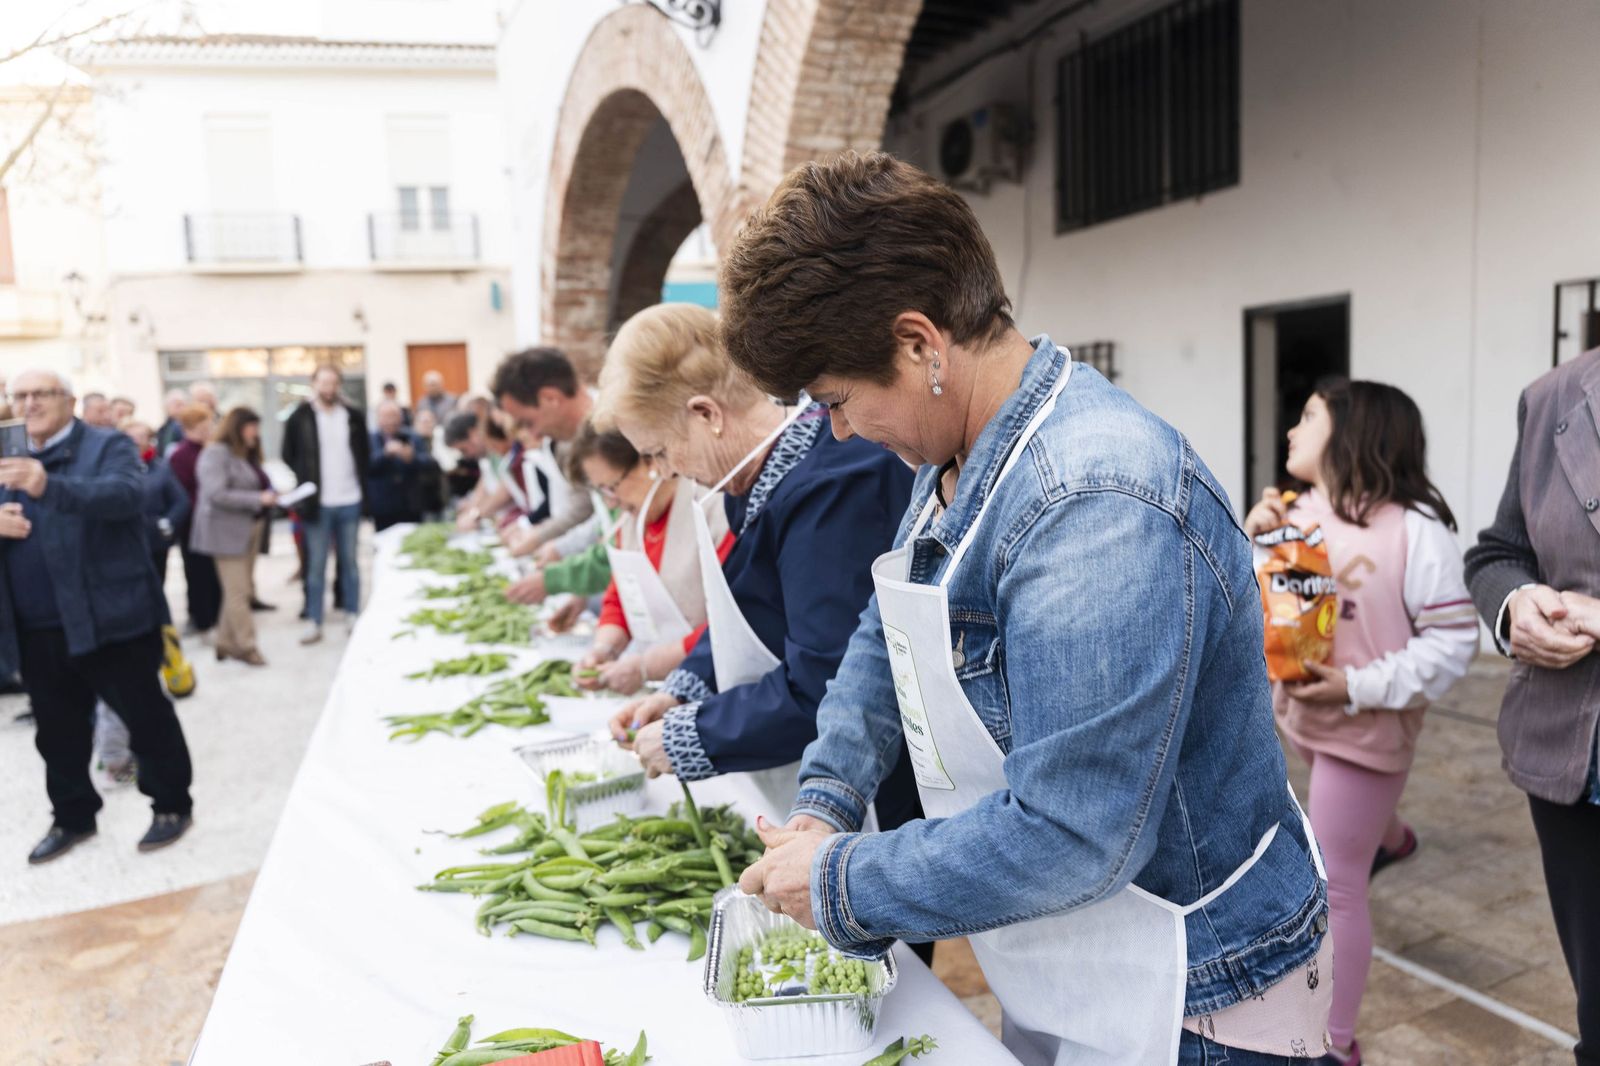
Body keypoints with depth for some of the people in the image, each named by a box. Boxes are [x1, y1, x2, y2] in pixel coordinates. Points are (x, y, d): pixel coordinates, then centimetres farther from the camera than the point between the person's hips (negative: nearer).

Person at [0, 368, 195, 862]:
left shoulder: (109, 446, -5)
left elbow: (124, 494, -24)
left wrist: (49, 487, -41)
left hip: (107, 618, -6)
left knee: (146, 717, 5)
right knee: (58, 730, 17)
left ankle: (172, 804, 21)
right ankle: (72, 817, 33)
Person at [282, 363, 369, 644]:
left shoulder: (353, 417, 5)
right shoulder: (299, 418, -1)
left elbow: (365, 454, 12)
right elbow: (289, 458, 3)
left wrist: (363, 489, 4)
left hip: (350, 502, 2)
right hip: (317, 503, -2)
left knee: (350, 563, 11)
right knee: (316, 565, 3)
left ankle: (353, 617, 19)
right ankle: (313, 622, 10)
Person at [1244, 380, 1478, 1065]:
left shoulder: (1415, 529, -20)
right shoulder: (1296, 514, -4)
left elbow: (1453, 641, -17)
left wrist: (1360, 688, -25)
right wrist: (1254, 538, -16)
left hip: (1365, 724, -7)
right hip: (1302, 711, 7)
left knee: (1333, 888, -1)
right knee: (1348, 814, 37)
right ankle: (1390, 839, 74)